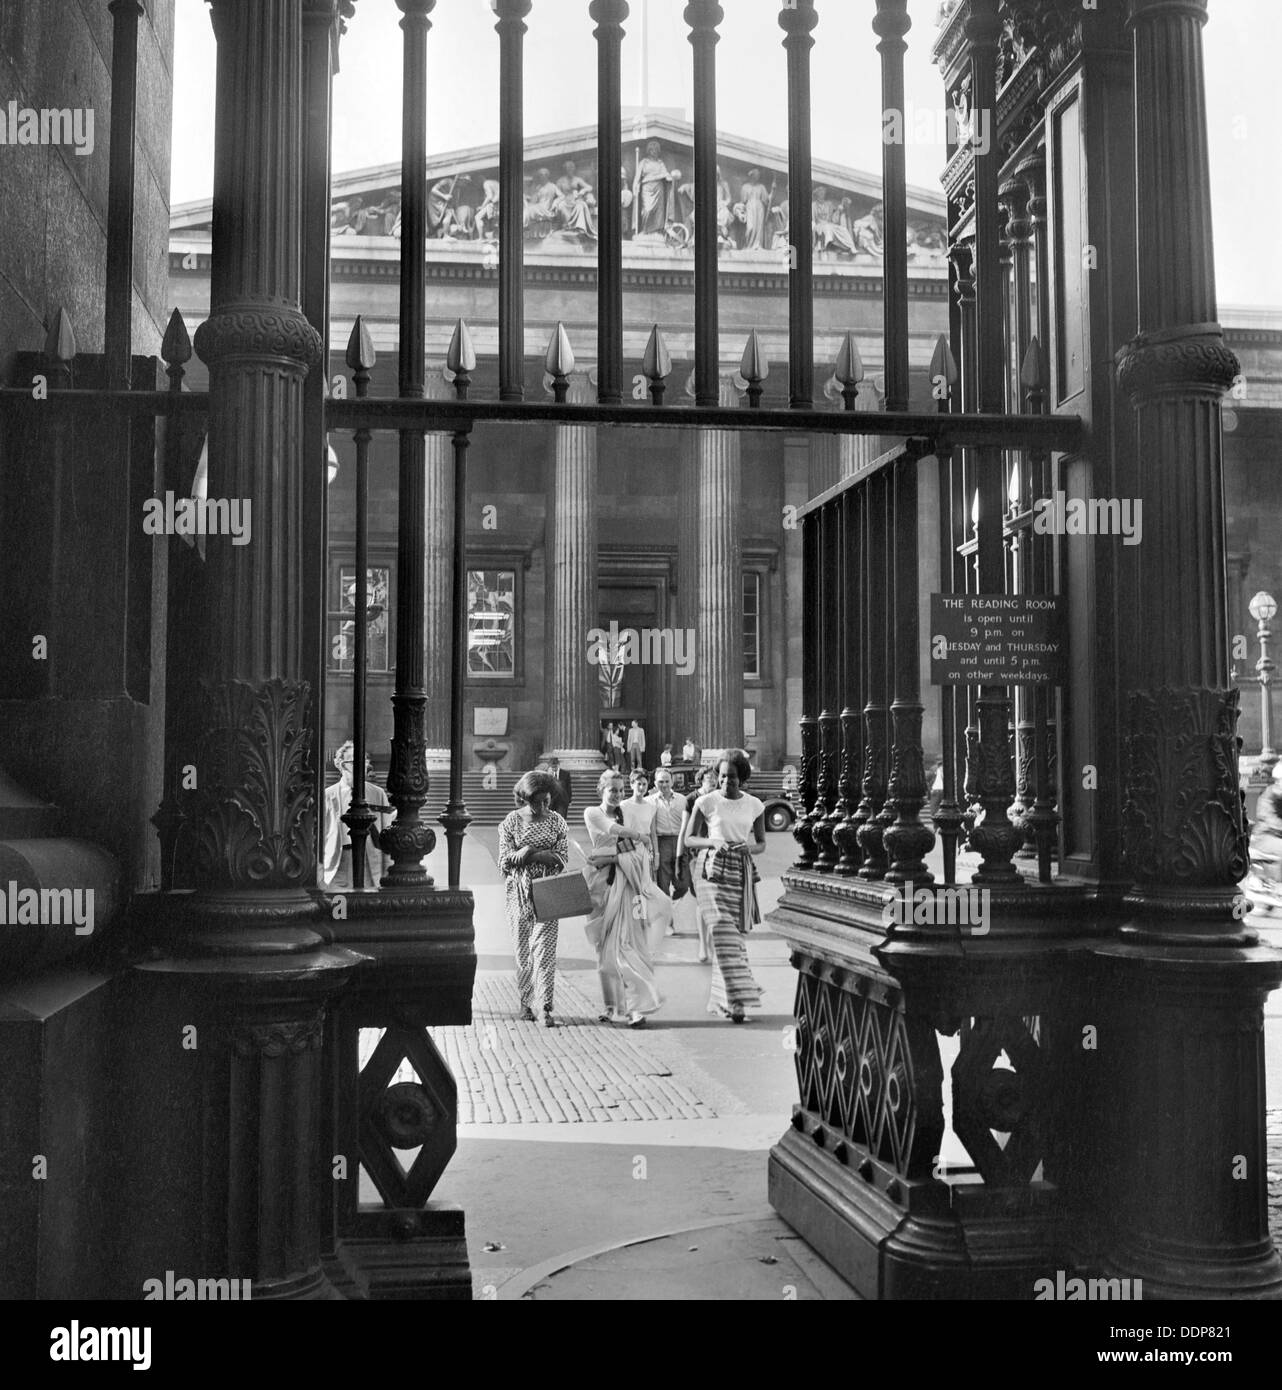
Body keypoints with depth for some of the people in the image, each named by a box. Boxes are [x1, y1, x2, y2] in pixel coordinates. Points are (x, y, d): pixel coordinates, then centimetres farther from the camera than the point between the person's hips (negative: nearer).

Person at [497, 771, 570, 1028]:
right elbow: (505, 862, -4)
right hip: (519, 891, 0)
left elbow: (562, 859, -4)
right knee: (521, 948, 5)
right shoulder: (511, 821, 0)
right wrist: (543, 855, -16)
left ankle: (546, 1007, -10)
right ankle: (525, 1001, 18)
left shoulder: (556, 822, 3)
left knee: (546, 948, -8)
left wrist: (528, 854, -15)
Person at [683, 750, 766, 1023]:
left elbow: (761, 844, 13)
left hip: (742, 873, 3)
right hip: (713, 870, -3)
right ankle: (735, 999, -17)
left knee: (736, 935, 6)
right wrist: (713, 842, -15)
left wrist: (748, 847, -9)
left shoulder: (754, 806, 6)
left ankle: (723, 999, 21)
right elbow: (689, 838, 4)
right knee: (723, 931, -17)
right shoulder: (707, 802, -2)